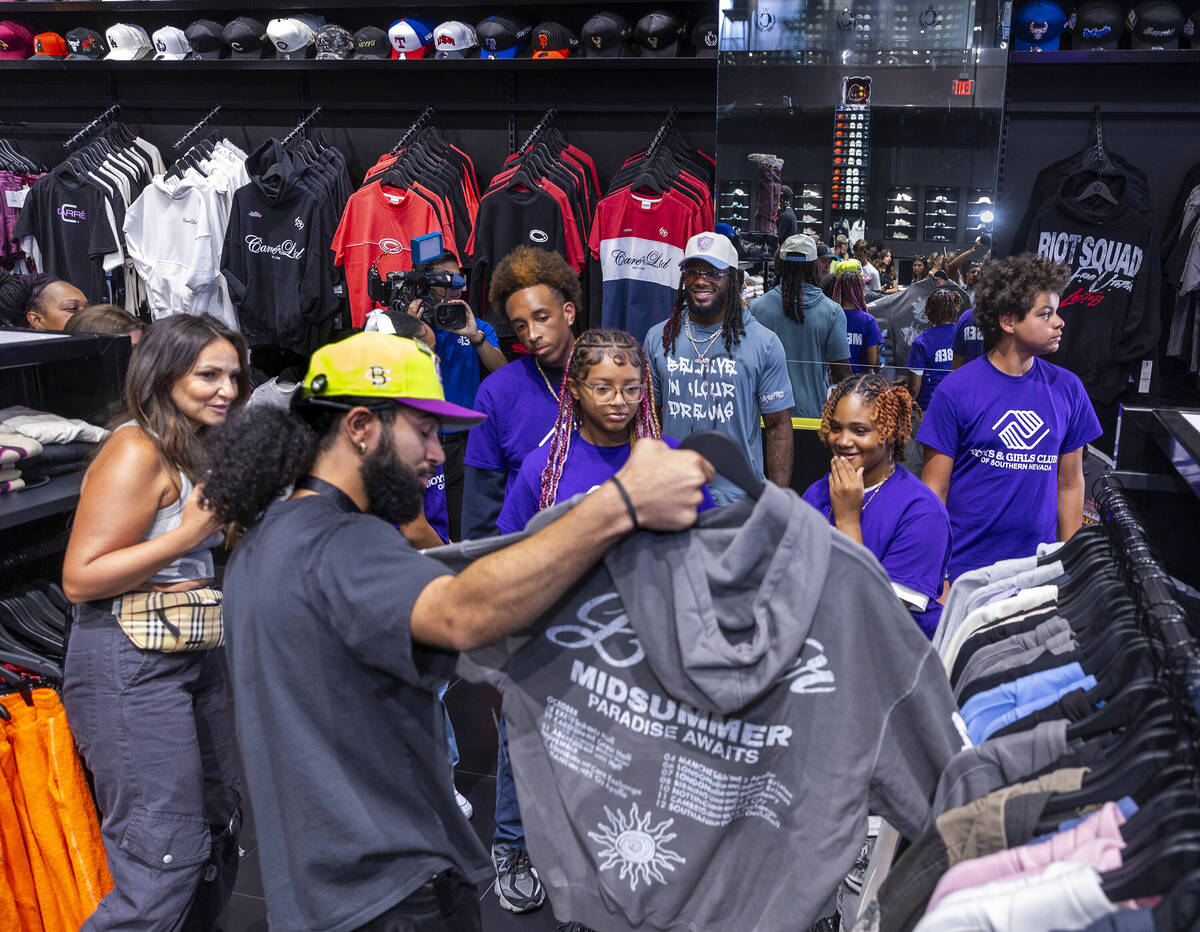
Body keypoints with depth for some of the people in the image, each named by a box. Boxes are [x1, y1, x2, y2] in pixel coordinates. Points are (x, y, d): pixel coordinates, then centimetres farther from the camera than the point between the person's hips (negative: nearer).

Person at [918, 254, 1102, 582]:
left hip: (1039, 568, 3)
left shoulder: (1067, 388, 3)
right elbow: (935, 490, -7)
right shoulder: (956, 390, -8)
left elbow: (1070, 484, 10)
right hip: (964, 568, -3)